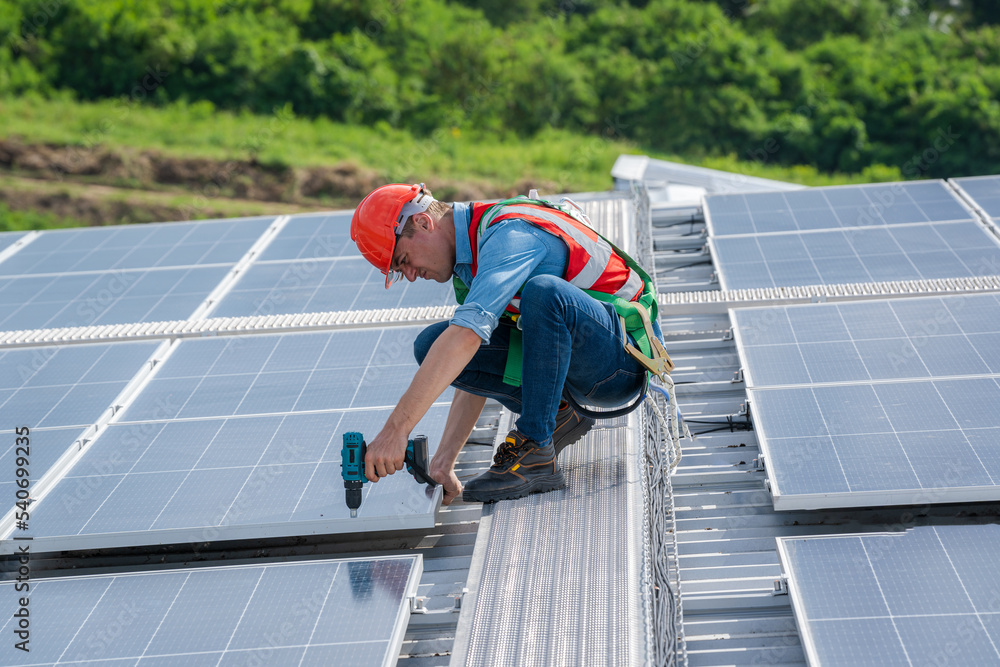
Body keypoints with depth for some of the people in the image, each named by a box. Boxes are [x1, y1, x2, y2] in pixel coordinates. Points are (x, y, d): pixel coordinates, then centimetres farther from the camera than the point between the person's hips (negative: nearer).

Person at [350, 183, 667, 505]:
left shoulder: (511, 234, -22)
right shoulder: (468, 261, 8)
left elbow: (468, 333, -36)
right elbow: (472, 361, 12)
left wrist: (396, 429, -39)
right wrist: (444, 460, 4)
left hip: (624, 356, -8)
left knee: (544, 291, -38)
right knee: (431, 346, -5)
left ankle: (535, 456, -26)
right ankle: (558, 414, 1)